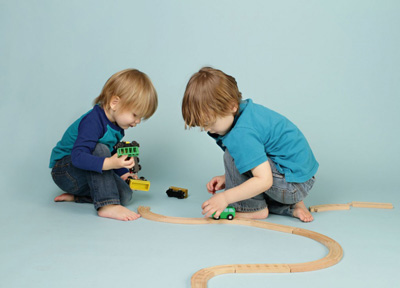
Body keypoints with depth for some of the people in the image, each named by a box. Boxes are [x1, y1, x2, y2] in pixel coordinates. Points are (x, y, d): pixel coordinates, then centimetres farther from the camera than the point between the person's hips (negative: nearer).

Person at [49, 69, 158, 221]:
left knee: (125, 194, -12)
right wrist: (110, 163, -54)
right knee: (100, 149, -35)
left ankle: (75, 196, -1)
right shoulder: (92, 121, -29)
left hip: (87, 176, 8)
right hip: (65, 172, -8)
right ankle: (107, 206, -38)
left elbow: (113, 155, 16)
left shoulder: (117, 125, 1)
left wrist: (123, 173, 1)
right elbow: (78, 156, -41)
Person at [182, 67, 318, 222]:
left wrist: (225, 197, -22)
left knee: (233, 156, -18)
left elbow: (264, 180, -29)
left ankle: (255, 209, 0)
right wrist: (228, 178, 10)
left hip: (295, 185, -11)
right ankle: (291, 206, 12)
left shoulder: (241, 135, -26)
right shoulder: (247, 109, 5)